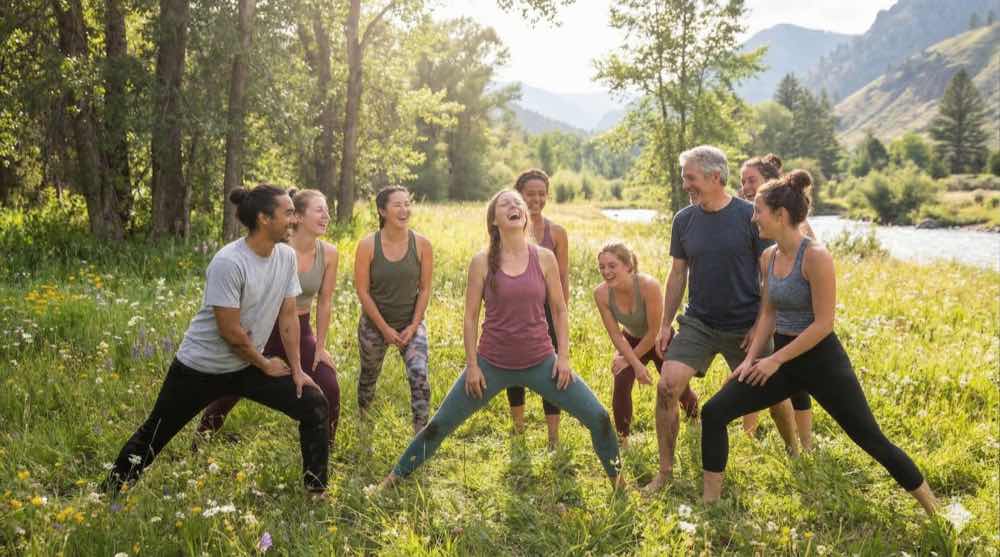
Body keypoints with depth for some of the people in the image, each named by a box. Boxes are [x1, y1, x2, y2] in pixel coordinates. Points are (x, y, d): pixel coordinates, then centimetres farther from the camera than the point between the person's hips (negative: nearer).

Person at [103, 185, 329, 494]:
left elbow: (288, 316, 2)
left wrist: (296, 369, 0)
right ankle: (110, 490, 32)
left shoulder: (287, 256, -6)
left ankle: (317, 490, 10)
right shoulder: (228, 263, -26)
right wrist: (266, 365, -10)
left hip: (248, 365, 6)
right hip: (202, 367, -6)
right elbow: (230, 332, -23)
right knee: (154, 434, 9)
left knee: (315, 406, -2)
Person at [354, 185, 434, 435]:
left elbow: (425, 289, -5)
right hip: (374, 323, 0)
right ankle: (362, 419, 49)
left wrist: (413, 326, -11)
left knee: (420, 377, -18)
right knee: (369, 376, 20)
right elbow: (362, 291, -12)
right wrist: (385, 328, -14)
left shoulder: (422, 244, -11)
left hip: (412, 323, 0)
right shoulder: (368, 245, -14)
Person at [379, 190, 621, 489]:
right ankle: (395, 476, 24)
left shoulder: (545, 258, -2)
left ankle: (616, 477, 25)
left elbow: (559, 310, 4)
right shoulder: (482, 262, -5)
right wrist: (472, 365, -5)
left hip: (540, 362, 1)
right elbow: (471, 317, -2)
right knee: (440, 424, 4)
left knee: (598, 417, -1)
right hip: (492, 364, -1)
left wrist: (563, 356, -2)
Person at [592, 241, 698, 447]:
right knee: (621, 386, -18)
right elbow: (616, 335, -18)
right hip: (631, 340, 2)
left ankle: (695, 420, 46)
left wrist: (630, 358, -18)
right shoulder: (601, 293, -26)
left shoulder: (648, 285, -37)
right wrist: (636, 365, -26)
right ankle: (622, 440, 0)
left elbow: (654, 331, -28)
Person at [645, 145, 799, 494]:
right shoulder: (684, 220, 0)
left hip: (745, 326, -2)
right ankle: (665, 472, 2)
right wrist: (666, 325, 6)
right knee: (667, 387, -12)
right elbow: (678, 275, 8)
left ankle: (794, 451, 40)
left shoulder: (749, 216, -11)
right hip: (698, 322, 3)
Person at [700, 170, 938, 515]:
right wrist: (751, 359, 1)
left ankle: (932, 507, 22)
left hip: (821, 361, -7)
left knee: (870, 438, 2)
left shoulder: (815, 257, -20)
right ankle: (711, 500, 8)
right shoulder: (768, 257, 3)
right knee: (713, 413, -2)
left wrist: (775, 360, -17)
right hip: (782, 359, 7)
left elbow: (823, 324, -21)